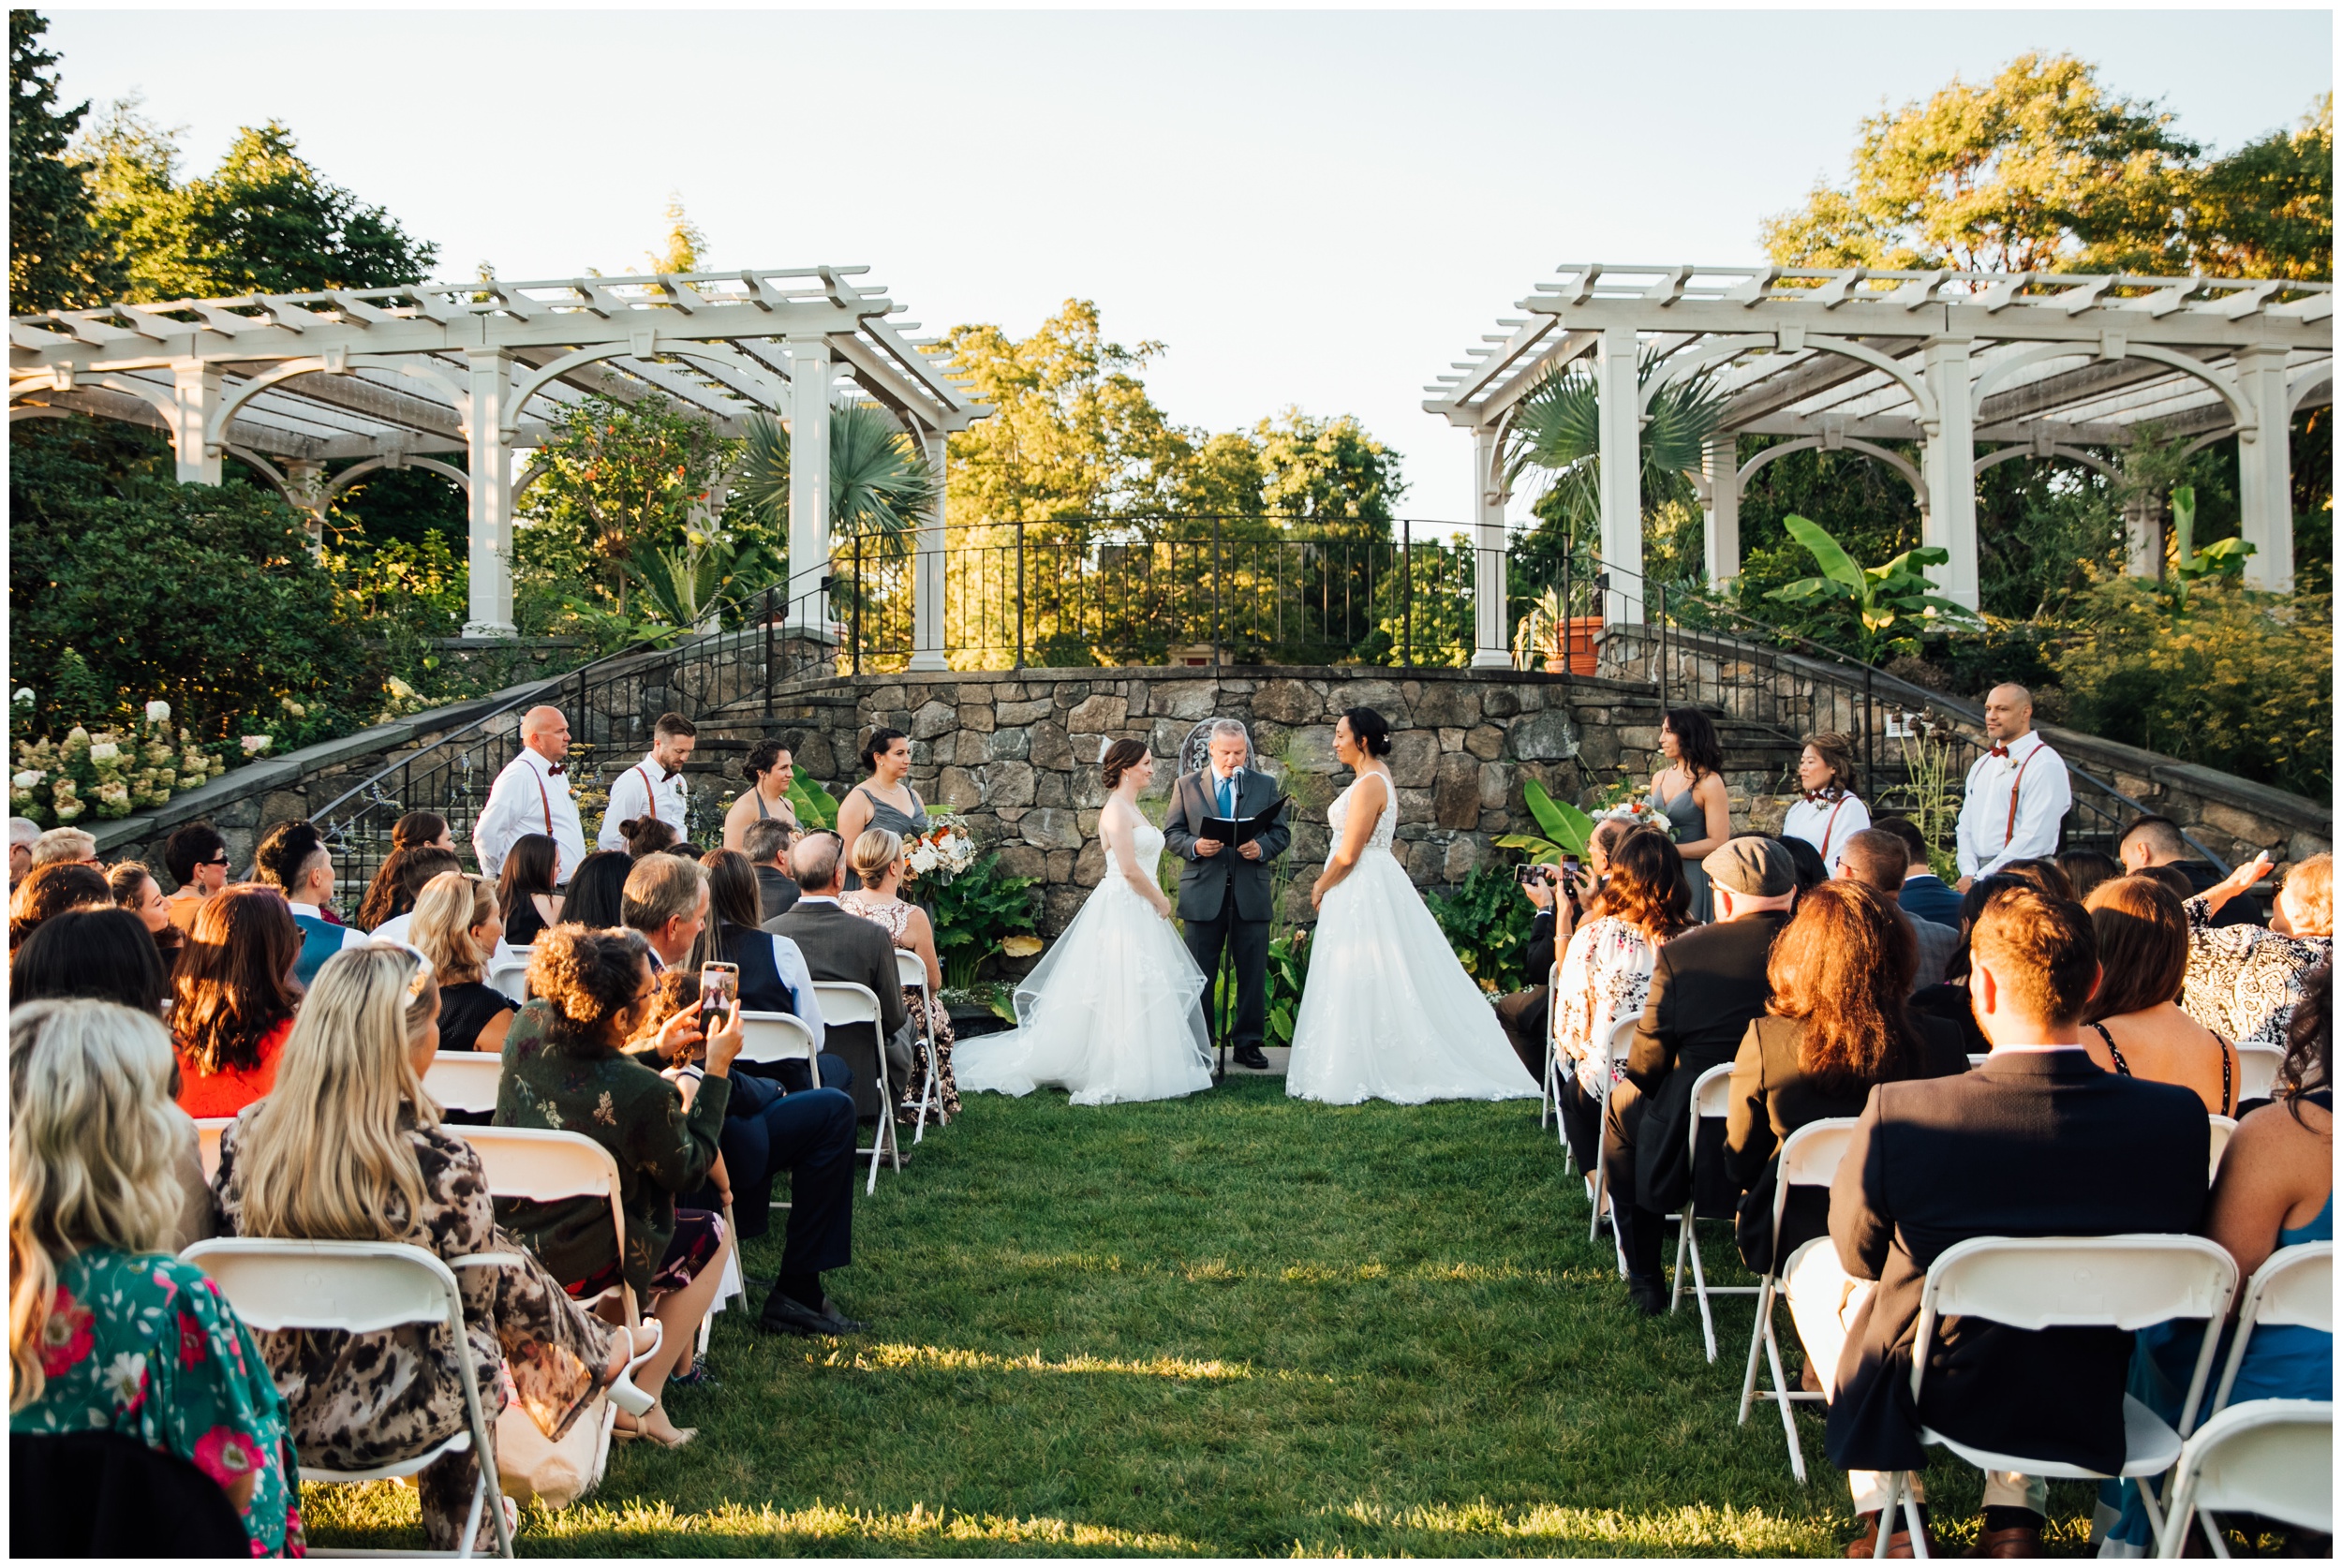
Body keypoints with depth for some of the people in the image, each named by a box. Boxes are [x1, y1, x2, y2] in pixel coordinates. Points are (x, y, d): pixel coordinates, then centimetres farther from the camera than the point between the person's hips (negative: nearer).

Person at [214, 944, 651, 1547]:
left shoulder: (244, 1137, -13)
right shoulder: (441, 1164, -25)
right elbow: (479, 1295, -9)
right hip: (389, 1422, -4)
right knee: (507, 1276, 20)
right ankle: (596, 1352, 47)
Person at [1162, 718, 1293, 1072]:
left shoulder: (1266, 786, 10)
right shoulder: (1186, 785, 7)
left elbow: (1282, 832, 7)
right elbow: (1171, 832, 5)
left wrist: (1262, 848, -13)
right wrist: (1194, 846, -15)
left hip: (1252, 893, 1)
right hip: (1203, 893, -1)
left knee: (1252, 973, 4)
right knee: (1199, 974, 4)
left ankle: (1248, 1044, 13)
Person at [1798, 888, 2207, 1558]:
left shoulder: (1899, 1114, -29)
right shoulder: (2179, 1118, -21)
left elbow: (1857, 1253, -10)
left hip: (1930, 1397, -3)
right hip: (2084, 1411, 3)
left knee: (1814, 1267, 27)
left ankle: (1890, 1520, 28)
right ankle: (2016, 1517, 31)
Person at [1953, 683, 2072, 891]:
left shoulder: (2045, 765, -7)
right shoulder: (1981, 765, 16)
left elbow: (2035, 837, -14)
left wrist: (1980, 879, -13)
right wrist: (1969, 873, -3)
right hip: (1978, 875, 6)